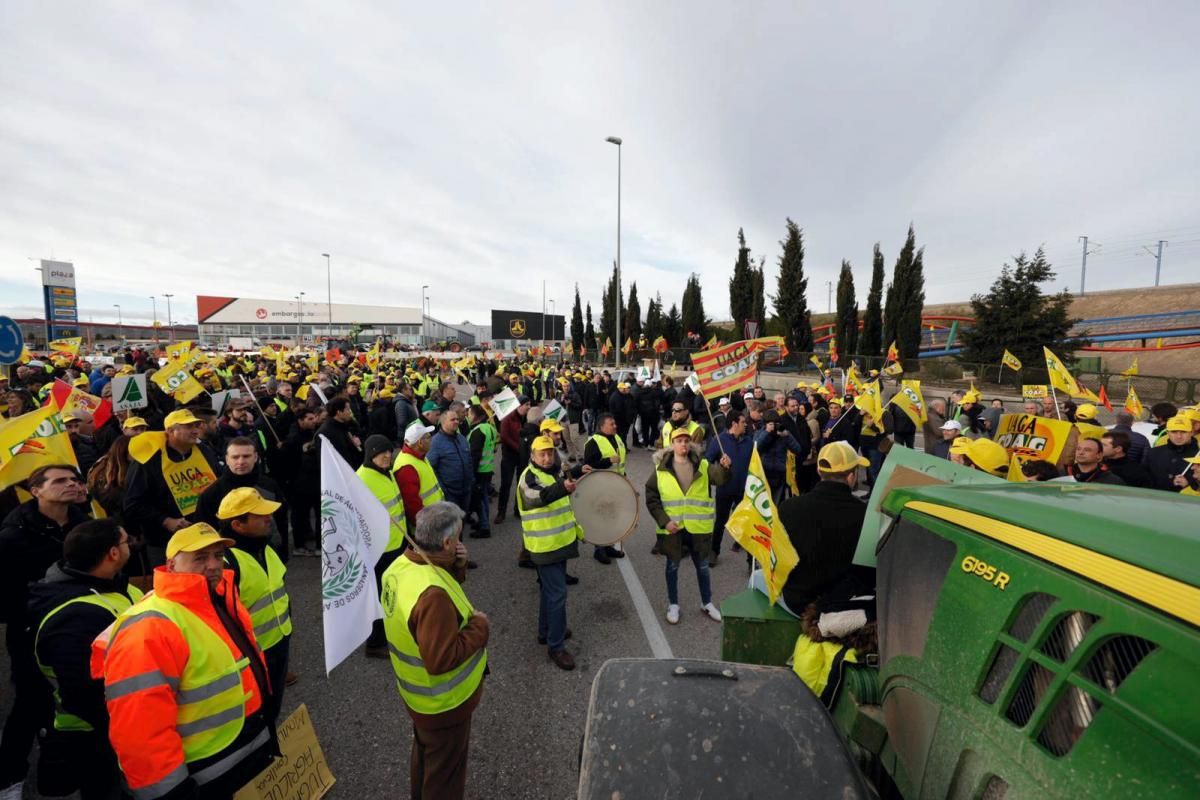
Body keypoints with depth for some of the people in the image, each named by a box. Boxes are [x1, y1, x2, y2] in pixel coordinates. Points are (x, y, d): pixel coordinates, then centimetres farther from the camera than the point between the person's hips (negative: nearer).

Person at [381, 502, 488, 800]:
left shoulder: (402, 564, -12)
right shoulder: (433, 594, -40)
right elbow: (442, 660, -35)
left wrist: (457, 566, -14)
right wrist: (479, 626, -24)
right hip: (443, 701, -9)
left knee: (425, 752, 34)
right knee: (445, 769, 19)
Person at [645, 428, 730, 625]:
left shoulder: (703, 466, -2)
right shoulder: (661, 469, -4)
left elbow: (720, 478, -20)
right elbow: (651, 498, -2)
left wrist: (725, 467, -42)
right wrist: (664, 521, -12)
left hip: (698, 528, 1)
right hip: (672, 528, -1)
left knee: (702, 566, 17)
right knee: (672, 566, 14)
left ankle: (707, 603, 38)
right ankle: (673, 605, 32)